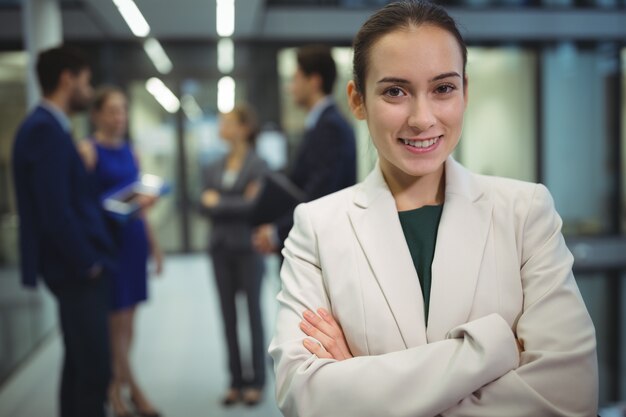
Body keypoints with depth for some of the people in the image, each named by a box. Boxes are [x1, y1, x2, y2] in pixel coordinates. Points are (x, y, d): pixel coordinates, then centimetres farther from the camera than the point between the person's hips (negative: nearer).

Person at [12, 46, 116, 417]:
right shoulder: (46, 130, -18)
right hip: (77, 272, -10)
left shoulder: (47, 127, 13)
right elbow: (55, 212, -23)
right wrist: (89, 264, -15)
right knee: (95, 369, -3)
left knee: (79, 365, 17)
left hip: (74, 269, 10)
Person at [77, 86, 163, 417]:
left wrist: (153, 244, 15)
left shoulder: (129, 151, 13)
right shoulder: (87, 150, -6)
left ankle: (114, 388, 22)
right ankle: (131, 387, 13)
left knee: (126, 320, 10)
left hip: (134, 239, 6)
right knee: (116, 320, 0)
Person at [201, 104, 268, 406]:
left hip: (248, 247, -5)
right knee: (228, 315, 7)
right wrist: (238, 203, -11)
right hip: (220, 248, 5)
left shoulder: (257, 165, -4)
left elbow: (254, 205, -13)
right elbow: (205, 206, 5)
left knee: (253, 313, 3)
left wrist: (219, 202, -7)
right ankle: (235, 381, 15)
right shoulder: (213, 169, 11)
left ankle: (257, 381, 12)